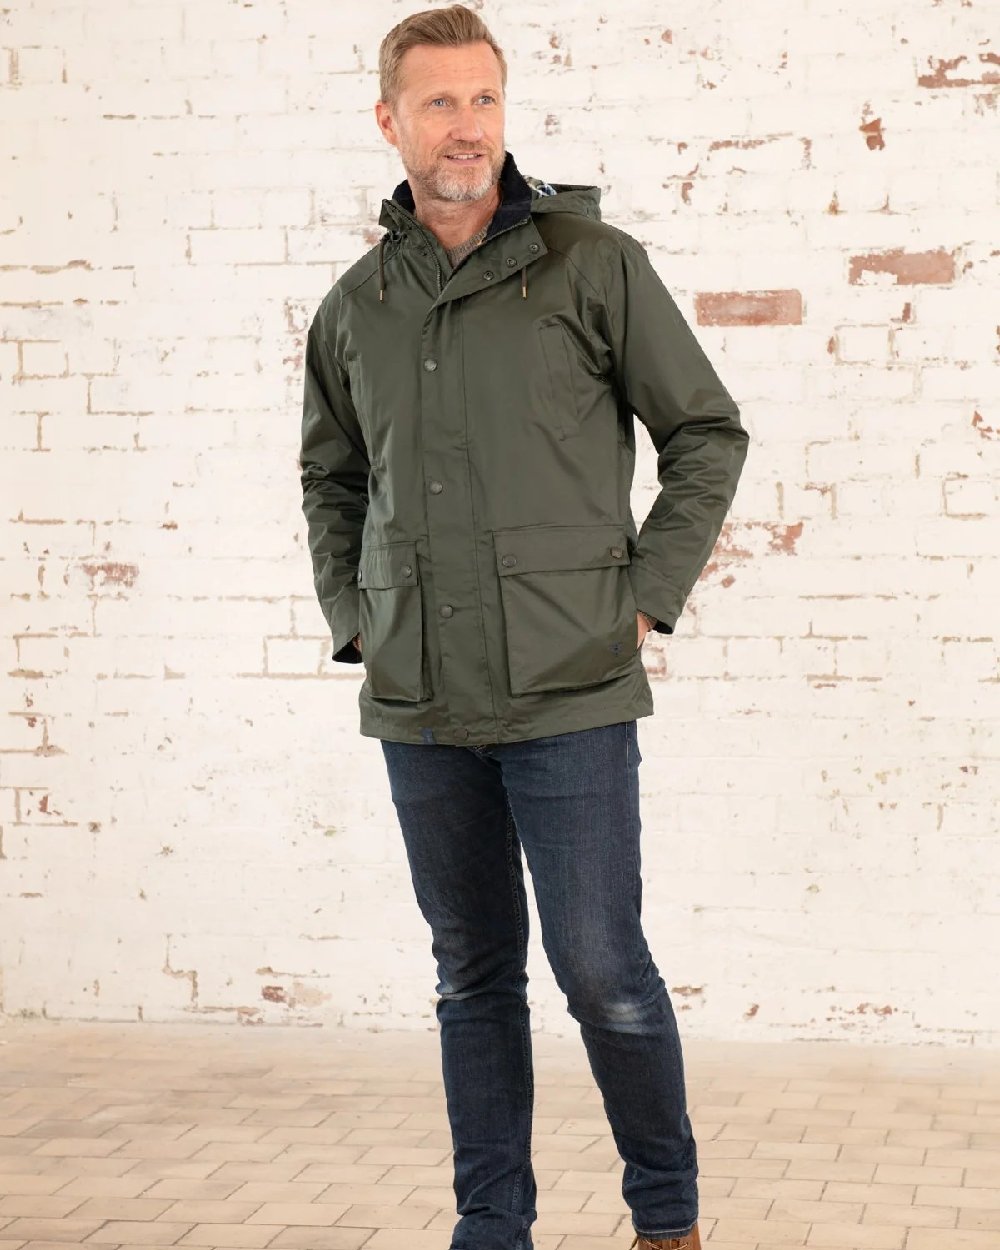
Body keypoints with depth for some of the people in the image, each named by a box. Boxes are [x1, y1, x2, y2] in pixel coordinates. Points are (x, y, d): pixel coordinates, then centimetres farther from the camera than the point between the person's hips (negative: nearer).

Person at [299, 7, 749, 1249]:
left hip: (568, 690, -4)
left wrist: (644, 596, -4)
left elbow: (707, 433, 2)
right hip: (420, 706, 4)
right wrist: (353, 620, 12)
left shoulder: (593, 263, -2)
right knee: (473, 976, 11)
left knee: (602, 970, -2)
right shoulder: (355, 306, 9)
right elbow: (329, 475, 24)